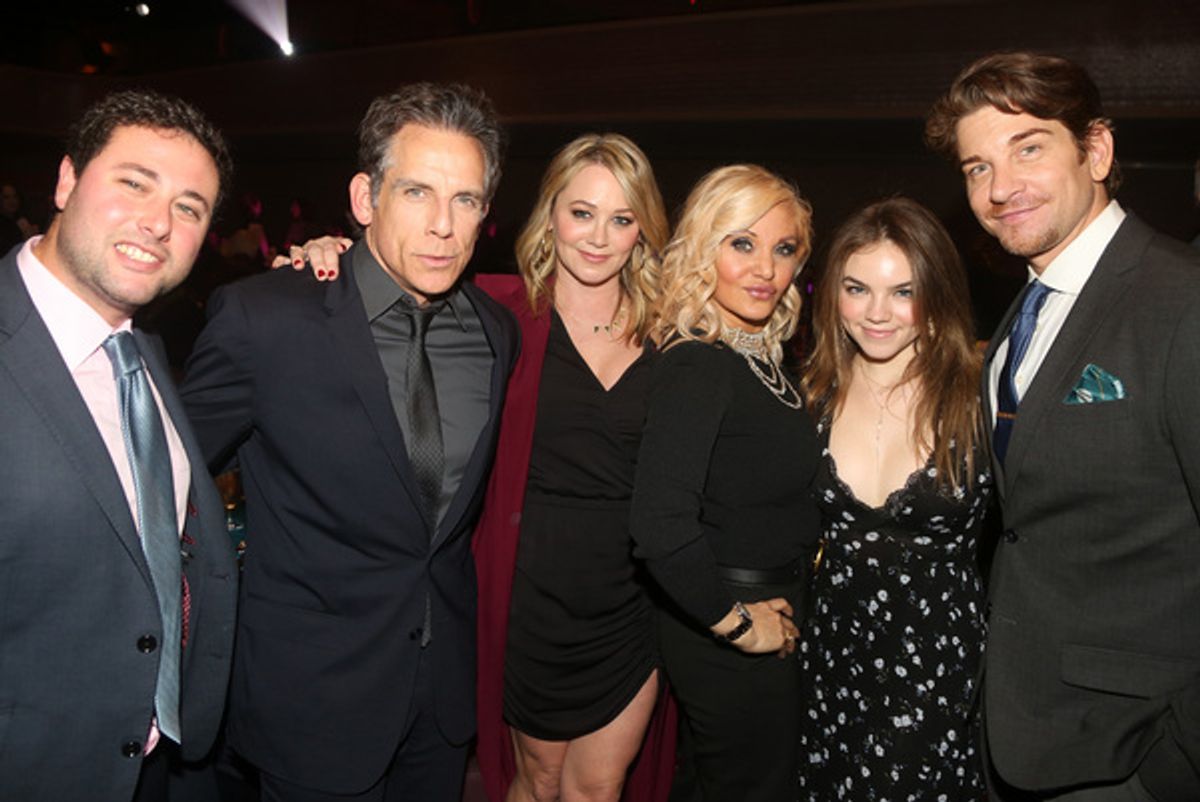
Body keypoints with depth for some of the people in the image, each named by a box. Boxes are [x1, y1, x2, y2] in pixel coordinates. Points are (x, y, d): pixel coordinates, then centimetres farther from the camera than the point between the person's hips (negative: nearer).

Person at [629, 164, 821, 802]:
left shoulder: (763, 356, 3)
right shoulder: (698, 368, -24)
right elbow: (660, 528, -34)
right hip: (737, 651, -8)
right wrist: (736, 623, -22)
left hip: (769, 622, 8)